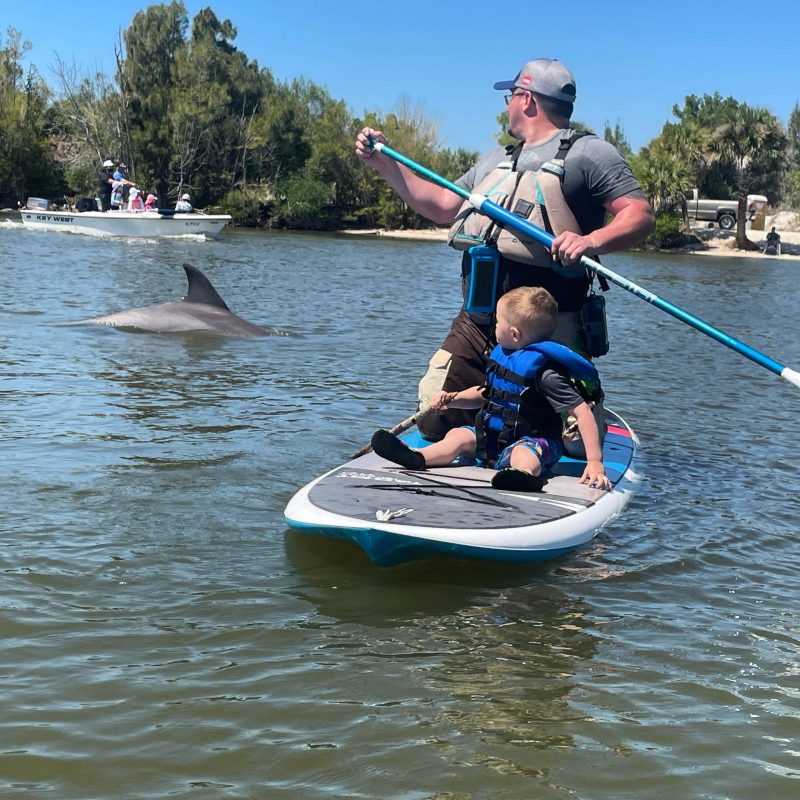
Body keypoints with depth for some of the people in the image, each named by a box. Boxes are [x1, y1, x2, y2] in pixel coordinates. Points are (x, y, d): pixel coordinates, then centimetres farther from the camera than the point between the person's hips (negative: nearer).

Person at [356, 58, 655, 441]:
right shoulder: (494, 161, 25)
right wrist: (384, 163, 24)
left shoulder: (589, 153, 1)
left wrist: (592, 241, -26)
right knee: (433, 423, -1)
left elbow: (641, 215, -7)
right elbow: (442, 207, 28)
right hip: (475, 324, 6)